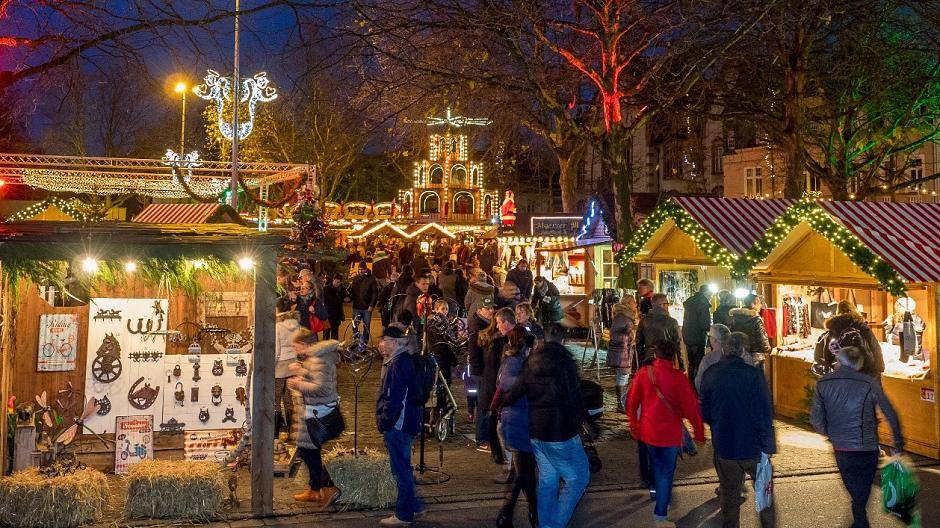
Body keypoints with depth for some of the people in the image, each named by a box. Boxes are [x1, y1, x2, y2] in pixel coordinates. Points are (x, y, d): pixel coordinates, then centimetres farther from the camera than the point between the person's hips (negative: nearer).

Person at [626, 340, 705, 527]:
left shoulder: (644, 373, -6)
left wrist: (634, 426, 16)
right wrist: (699, 433, -1)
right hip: (669, 433, -4)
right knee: (667, 473, 6)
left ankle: (662, 500, 42)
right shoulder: (678, 378, -17)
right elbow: (691, 407, -14)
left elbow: (632, 402, 2)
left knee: (657, 466, 24)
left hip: (647, 432, 5)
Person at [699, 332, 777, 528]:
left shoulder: (710, 375, -4)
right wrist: (768, 445, -7)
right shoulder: (753, 374, -16)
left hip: (724, 448, 3)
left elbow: (705, 414, 3)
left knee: (729, 496, 16)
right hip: (752, 446, -3)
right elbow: (765, 413, -15)